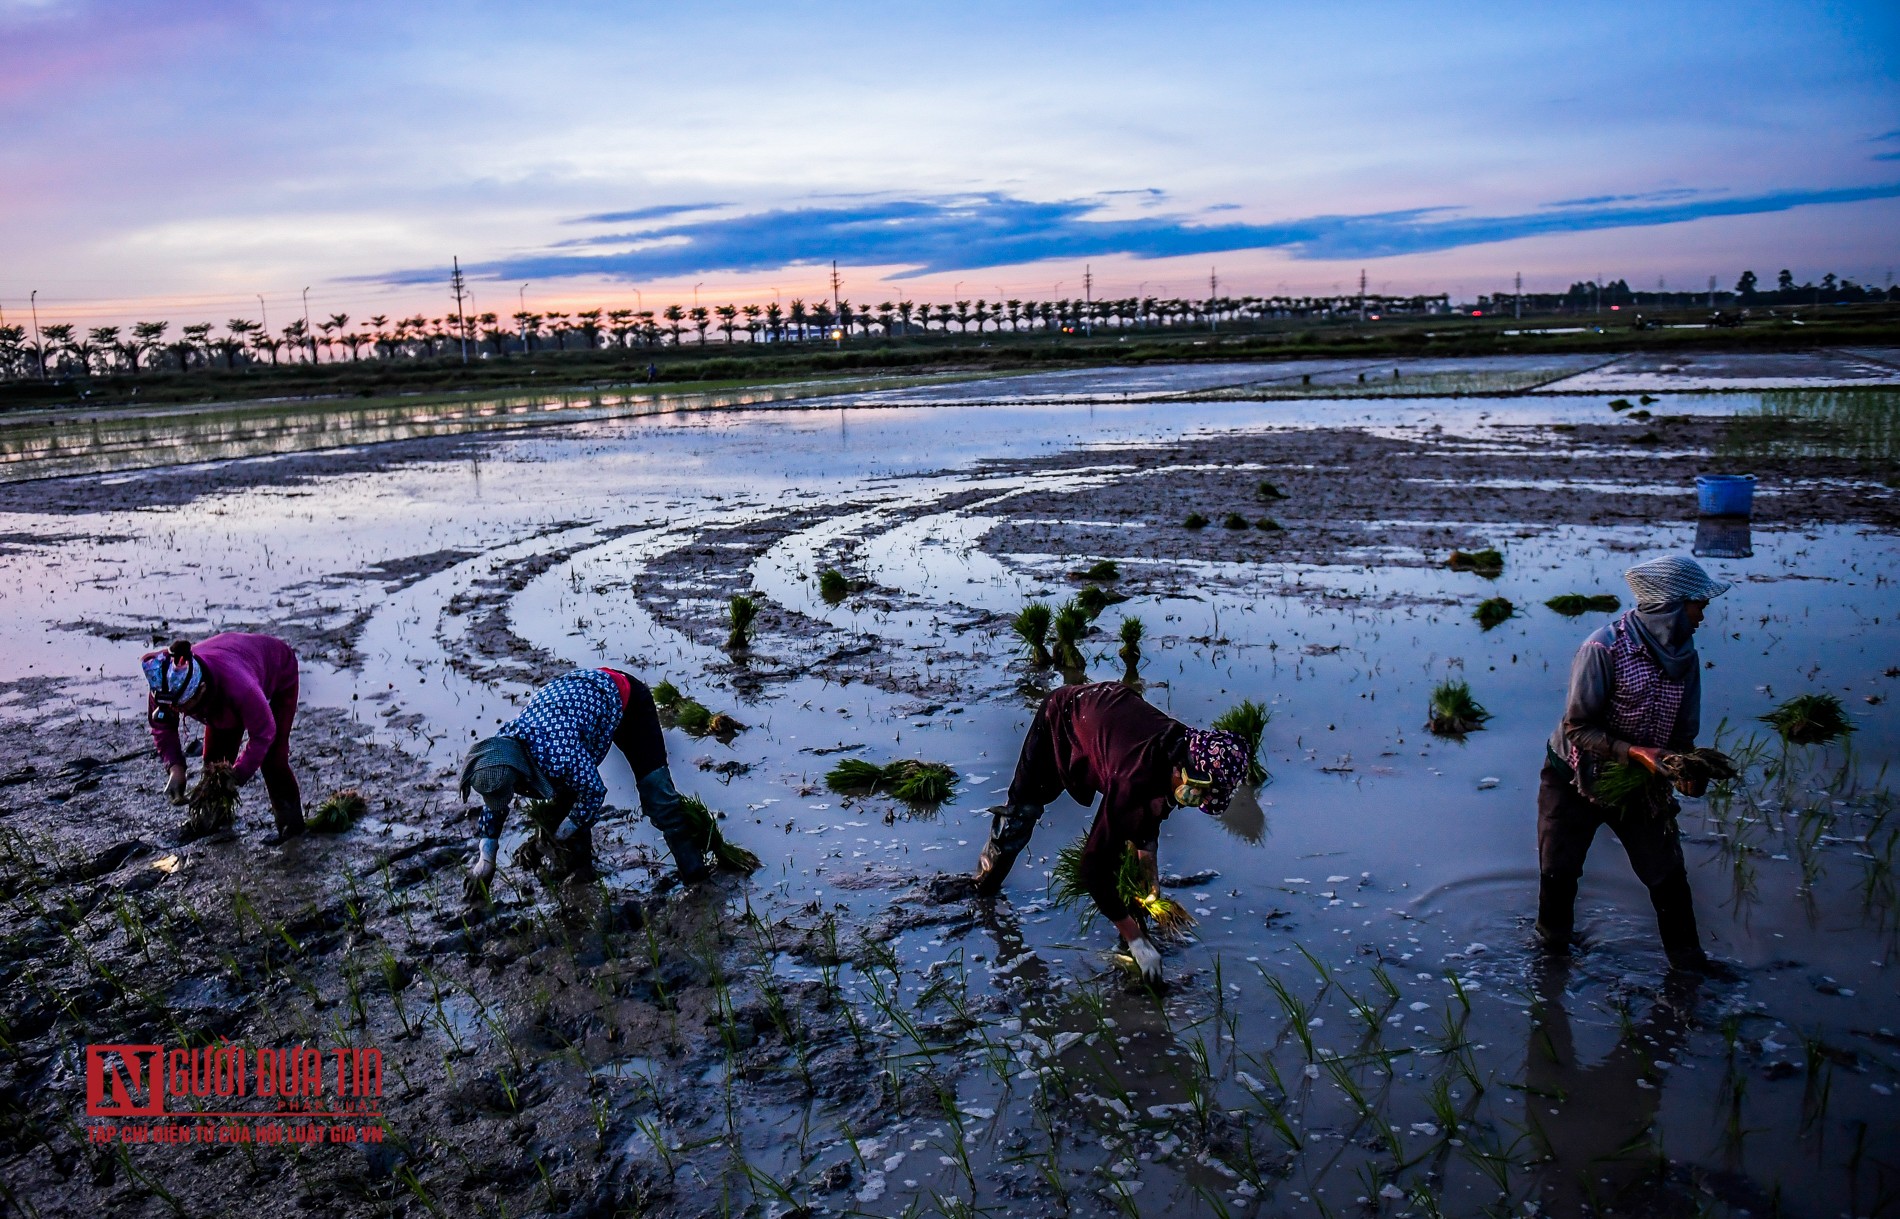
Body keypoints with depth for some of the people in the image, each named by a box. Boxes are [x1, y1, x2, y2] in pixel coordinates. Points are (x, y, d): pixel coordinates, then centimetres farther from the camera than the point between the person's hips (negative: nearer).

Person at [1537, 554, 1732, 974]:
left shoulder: (1684, 654, -5)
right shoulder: (1604, 648, -25)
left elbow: (1684, 727, 1)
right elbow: (1578, 727, -24)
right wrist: (1635, 752, -35)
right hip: (1575, 779, -5)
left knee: (1668, 870, 6)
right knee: (1559, 869, 8)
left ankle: (1685, 954, 26)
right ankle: (1553, 945, 32)